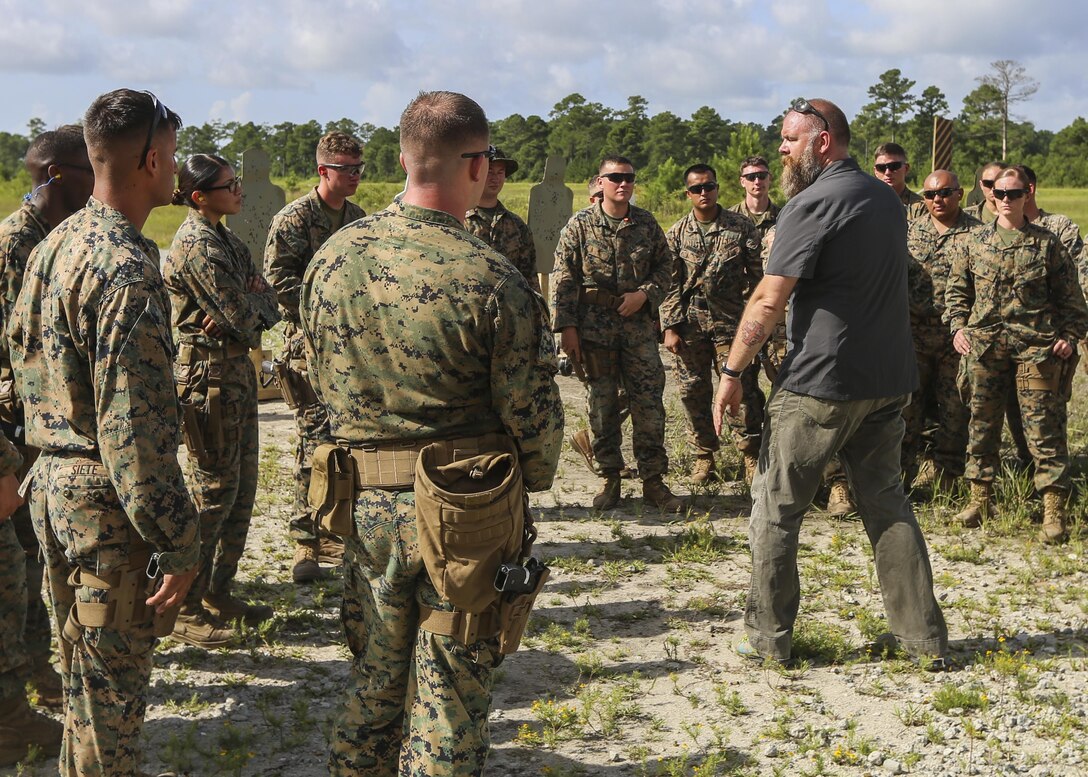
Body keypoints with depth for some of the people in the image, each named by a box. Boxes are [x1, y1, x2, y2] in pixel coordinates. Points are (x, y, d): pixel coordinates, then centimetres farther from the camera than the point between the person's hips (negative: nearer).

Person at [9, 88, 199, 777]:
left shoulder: (53, 247, 9)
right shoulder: (127, 268, -21)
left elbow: (25, 358, 16)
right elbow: (134, 427, -24)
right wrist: (177, 542, -19)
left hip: (55, 485, 9)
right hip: (109, 505, -9)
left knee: (84, 681, 22)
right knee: (112, 693, 4)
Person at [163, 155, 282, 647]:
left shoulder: (221, 238, 12)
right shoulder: (198, 246, -19)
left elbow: (267, 303, 6)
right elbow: (247, 321, -21)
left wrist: (251, 300, -15)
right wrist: (255, 304, 1)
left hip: (237, 372, 10)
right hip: (208, 376, -10)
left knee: (241, 490, 14)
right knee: (212, 494, -3)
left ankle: (218, 594, 25)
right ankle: (186, 611, 7)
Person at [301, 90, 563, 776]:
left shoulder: (333, 257, -2)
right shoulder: (492, 280, -19)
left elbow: (325, 385, 8)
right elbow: (533, 413, -13)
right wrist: (535, 479, 8)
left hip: (366, 504, 5)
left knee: (375, 682, 22)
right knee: (449, 700, 9)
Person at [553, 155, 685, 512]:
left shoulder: (646, 223, 6)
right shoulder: (580, 225, -1)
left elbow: (665, 265, 12)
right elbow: (564, 279, -2)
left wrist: (644, 293, -6)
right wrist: (567, 327, -7)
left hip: (639, 325, 1)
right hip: (595, 326, -1)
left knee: (649, 403, -1)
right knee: (602, 404, 6)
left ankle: (653, 481, 7)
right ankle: (610, 479, 17)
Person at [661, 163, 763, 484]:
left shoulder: (742, 227, 1)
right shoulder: (676, 234, 7)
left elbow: (757, 275, 3)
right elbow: (670, 284, 6)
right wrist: (669, 327, -1)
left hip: (731, 320, -2)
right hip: (690, 323, 2)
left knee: (743, 389, -3)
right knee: (693, 391, 7)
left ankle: (751, 456, 9)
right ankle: (704, 456, 21)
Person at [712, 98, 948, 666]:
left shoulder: (812, 204, -13)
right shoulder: (886, 199, 13)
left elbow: (769, 301, -16)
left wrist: (732, 372, -10)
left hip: (819, 384, -8)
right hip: (888, 381, 8)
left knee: (775, 507, 5)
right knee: (887, 502, 14)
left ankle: (769, 638, 11)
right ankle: (925, 638, 14)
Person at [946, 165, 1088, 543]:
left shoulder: (1047, 243, 3)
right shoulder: (977, 241, 9)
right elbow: (957, 289, 14)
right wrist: (958, 327, 3)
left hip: (1036, 345, -3)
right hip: (984, 345, 3)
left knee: (1044, 426, -4)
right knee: (983, 422, 9)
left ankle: (1054, 511, 0)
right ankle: (980, 499, 20)